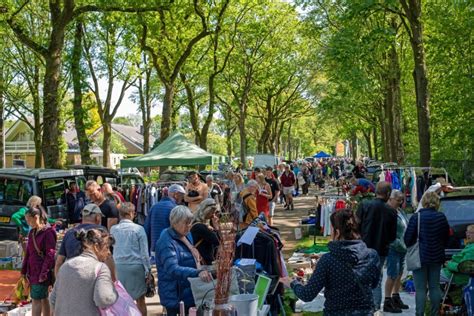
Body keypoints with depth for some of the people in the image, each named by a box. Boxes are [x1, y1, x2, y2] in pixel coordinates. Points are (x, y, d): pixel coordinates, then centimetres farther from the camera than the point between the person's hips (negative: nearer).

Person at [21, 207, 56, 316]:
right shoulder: (32, 232, 11)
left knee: (36, 300, -7)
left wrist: (43, 274, -17)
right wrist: (24, 271, 13)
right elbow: (28, 253, 16)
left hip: (42, 272, -7)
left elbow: (50, 255, -15)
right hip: (32, 271, 8)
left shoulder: (48, 232, -13)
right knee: (43, 299, 13)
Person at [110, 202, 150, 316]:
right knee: (140, 300, 9)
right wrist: (147, 270, 0)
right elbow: (144, 252, -6)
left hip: (118, 267, 3)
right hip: (136, 266, -3)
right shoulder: (138, 229, -8)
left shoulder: (113, 229, 0)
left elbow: (111, 249, 8)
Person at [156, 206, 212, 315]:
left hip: (189, 293, 9)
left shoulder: (184, 236, 9)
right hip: (176, 297, -9)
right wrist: (198, 273, -45)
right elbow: (172, 269, -34)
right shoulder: (166, 242, -20)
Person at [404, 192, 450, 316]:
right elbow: (446, 238, 10)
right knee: (435, 287, 13)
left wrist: (410, 246, 9)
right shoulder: (442, 217, -1)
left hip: (420, 257, -4)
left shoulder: (416, 217, -14)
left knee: (420, 288, 0)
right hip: (437, 257, 4)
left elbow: (408, 239, -10)